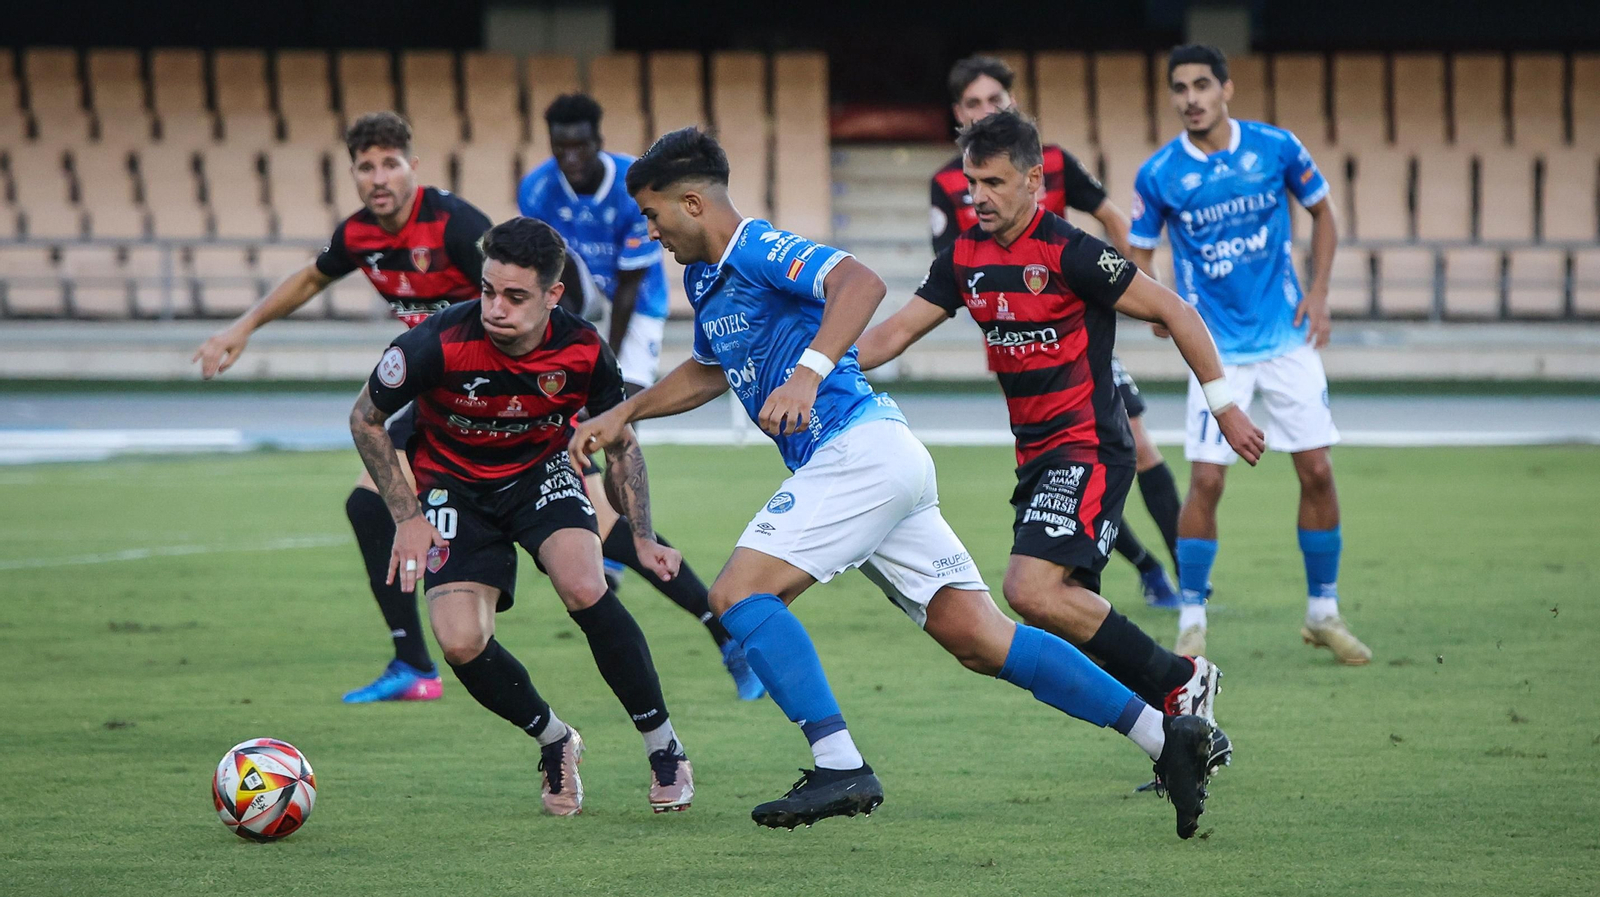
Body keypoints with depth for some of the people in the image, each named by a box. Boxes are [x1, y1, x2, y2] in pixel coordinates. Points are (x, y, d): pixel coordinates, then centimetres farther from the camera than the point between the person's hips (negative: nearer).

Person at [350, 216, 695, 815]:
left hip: (543, 472, 0)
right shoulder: (440, 345, -29)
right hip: (455, 487, 0)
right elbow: (366, 419, -10)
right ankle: (554, 742, 11)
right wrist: (407, 517, -13)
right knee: (460, 644, -19)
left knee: (584, 589, -28)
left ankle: (664, 747, -9)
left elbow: (620, 443, -1)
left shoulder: (583, 352, -22)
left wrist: (642, 538, -8)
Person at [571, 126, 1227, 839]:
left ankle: (841, 767, -21)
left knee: (739, 591, -14)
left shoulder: (757, 248, -8)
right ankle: (1164, 733, -1)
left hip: (861, 448, -10)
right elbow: (708, 373, 41)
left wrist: (808, 372, -37)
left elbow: (861, 283, -27)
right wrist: (621, 415, 37)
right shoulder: (705, 278, 22)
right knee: (981, 640, 2)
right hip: (886, 463, 10)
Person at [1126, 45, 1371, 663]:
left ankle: (1323, 612, 17)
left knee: (1316, 471, 1)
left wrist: (1318, 293, 1)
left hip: (1288, 337, 2)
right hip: (1217, 349, -2)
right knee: (1206, 480, -9)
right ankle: (1192, 621, 4)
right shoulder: (1158, 175, -7)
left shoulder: (1277, 148, -4)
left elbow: (1321, 213, 11)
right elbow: (1138, 255, 3)